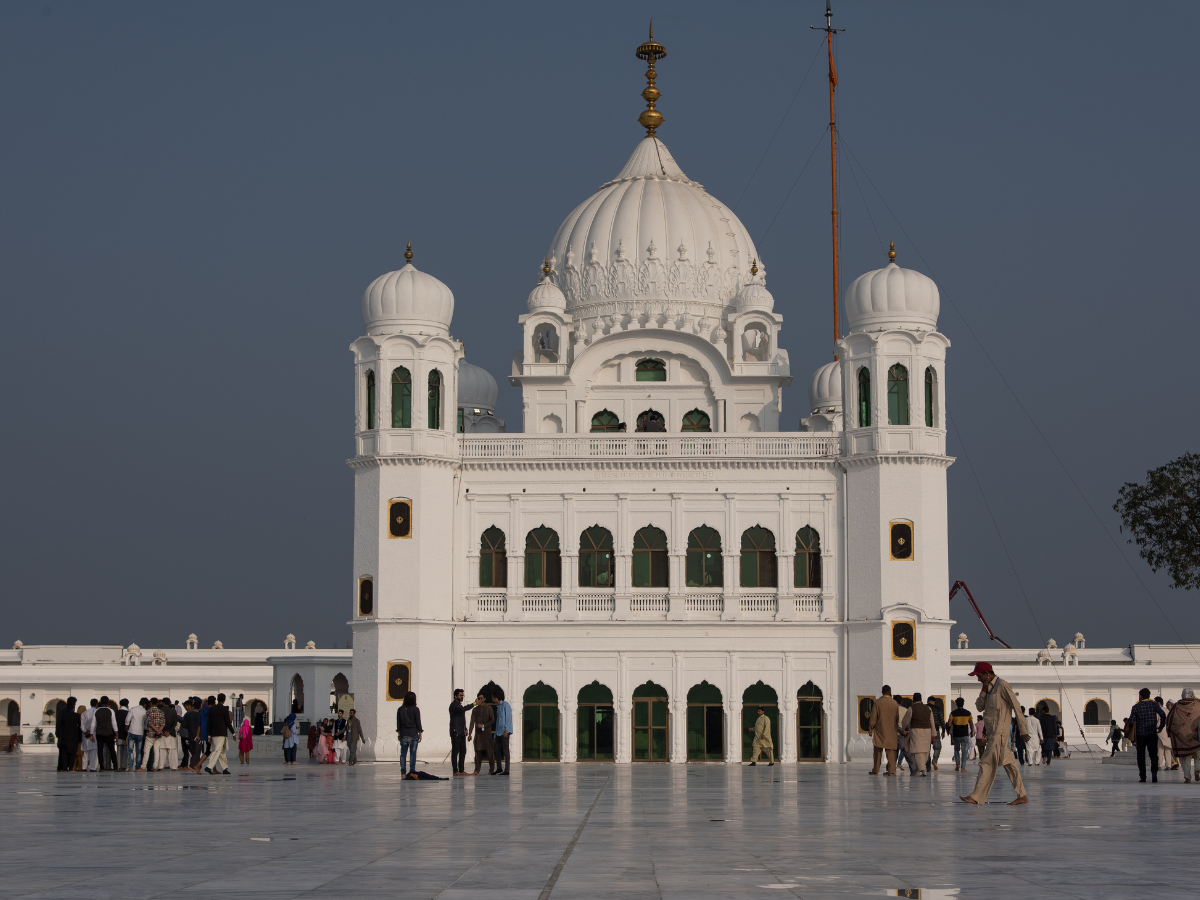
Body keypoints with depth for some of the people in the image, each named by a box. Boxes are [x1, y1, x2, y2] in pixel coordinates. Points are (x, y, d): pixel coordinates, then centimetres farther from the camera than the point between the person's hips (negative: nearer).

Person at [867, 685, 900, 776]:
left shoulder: (877, 702, -7)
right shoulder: (895, 703, 1)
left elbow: (873, 717, -8)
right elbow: (897, 718, 9)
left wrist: (870, 728, -1)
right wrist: (896, 728, 22)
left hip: (880, 730, -2)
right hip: (891, 731, 2)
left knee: (878, 751, 5)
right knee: (891, 751, 3)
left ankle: (876, 770, 6)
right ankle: (891, 770, -2)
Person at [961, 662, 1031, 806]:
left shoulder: (1002, 685, -10)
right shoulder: (989, 687, 18)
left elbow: (1017, 707, -11)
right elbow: (979, 707, 14)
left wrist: (1023, 730, -13)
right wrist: (984, 691, -1)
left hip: (999, 732, -9)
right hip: (992, 732, 9)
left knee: (987, 763, -11)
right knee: (1008, 763, 8)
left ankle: (976, 796, -12)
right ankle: (1022, 795, 8)